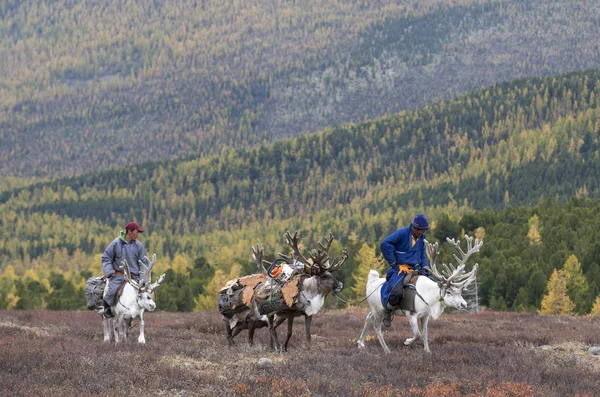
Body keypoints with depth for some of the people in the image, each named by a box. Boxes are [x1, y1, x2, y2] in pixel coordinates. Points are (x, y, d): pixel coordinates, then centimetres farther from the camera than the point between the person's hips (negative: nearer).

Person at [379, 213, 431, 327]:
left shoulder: (421, 237, 11)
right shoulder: (402, 233, -12)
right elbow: (385, 244, -25)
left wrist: (425, 266, 3)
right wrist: (392, 262, -18)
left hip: (415, 269, 7)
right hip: (399, 270, -7)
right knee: (397, 291, -34)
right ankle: (387, 310, -3)